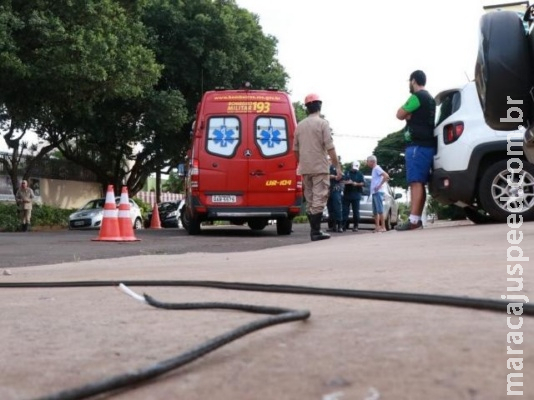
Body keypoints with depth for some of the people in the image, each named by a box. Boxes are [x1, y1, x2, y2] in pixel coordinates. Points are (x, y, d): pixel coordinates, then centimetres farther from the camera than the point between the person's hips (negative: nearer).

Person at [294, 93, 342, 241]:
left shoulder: (300, 125, 11)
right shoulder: (322, 123, -6)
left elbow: (295, 149, 15)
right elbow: (330, 147, -12)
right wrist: (337, 165, -8)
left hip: (305, 168, 6)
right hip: (319, 167, -6)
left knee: (310, 200, 11)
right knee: (319, 199, -6)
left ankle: (313, 230, 13)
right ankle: (316, 231, -10)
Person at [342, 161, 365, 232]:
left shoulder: (360, 174, 9)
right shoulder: (347, 172, 11)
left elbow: (363, 183, -1)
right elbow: (343, 180, 1)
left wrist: (357, 184, -19)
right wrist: (347, 182, -20)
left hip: (356, 195, -1)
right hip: (347, 194, 1)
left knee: (356, 211, -2)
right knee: (345, 210, -1)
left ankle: (355, 226, 2)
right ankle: (344, 226, 3)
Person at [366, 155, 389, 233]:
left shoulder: (377, 168, -8)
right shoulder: (374, 169, 20)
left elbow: (386, 176, -20)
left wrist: (379, 185, -19)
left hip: (378, 192, -10)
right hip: (374, 193, 10)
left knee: (380, 210, -12)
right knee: (375, 211, 8)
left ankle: (383, 227, -13)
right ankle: (377, 227, 9)